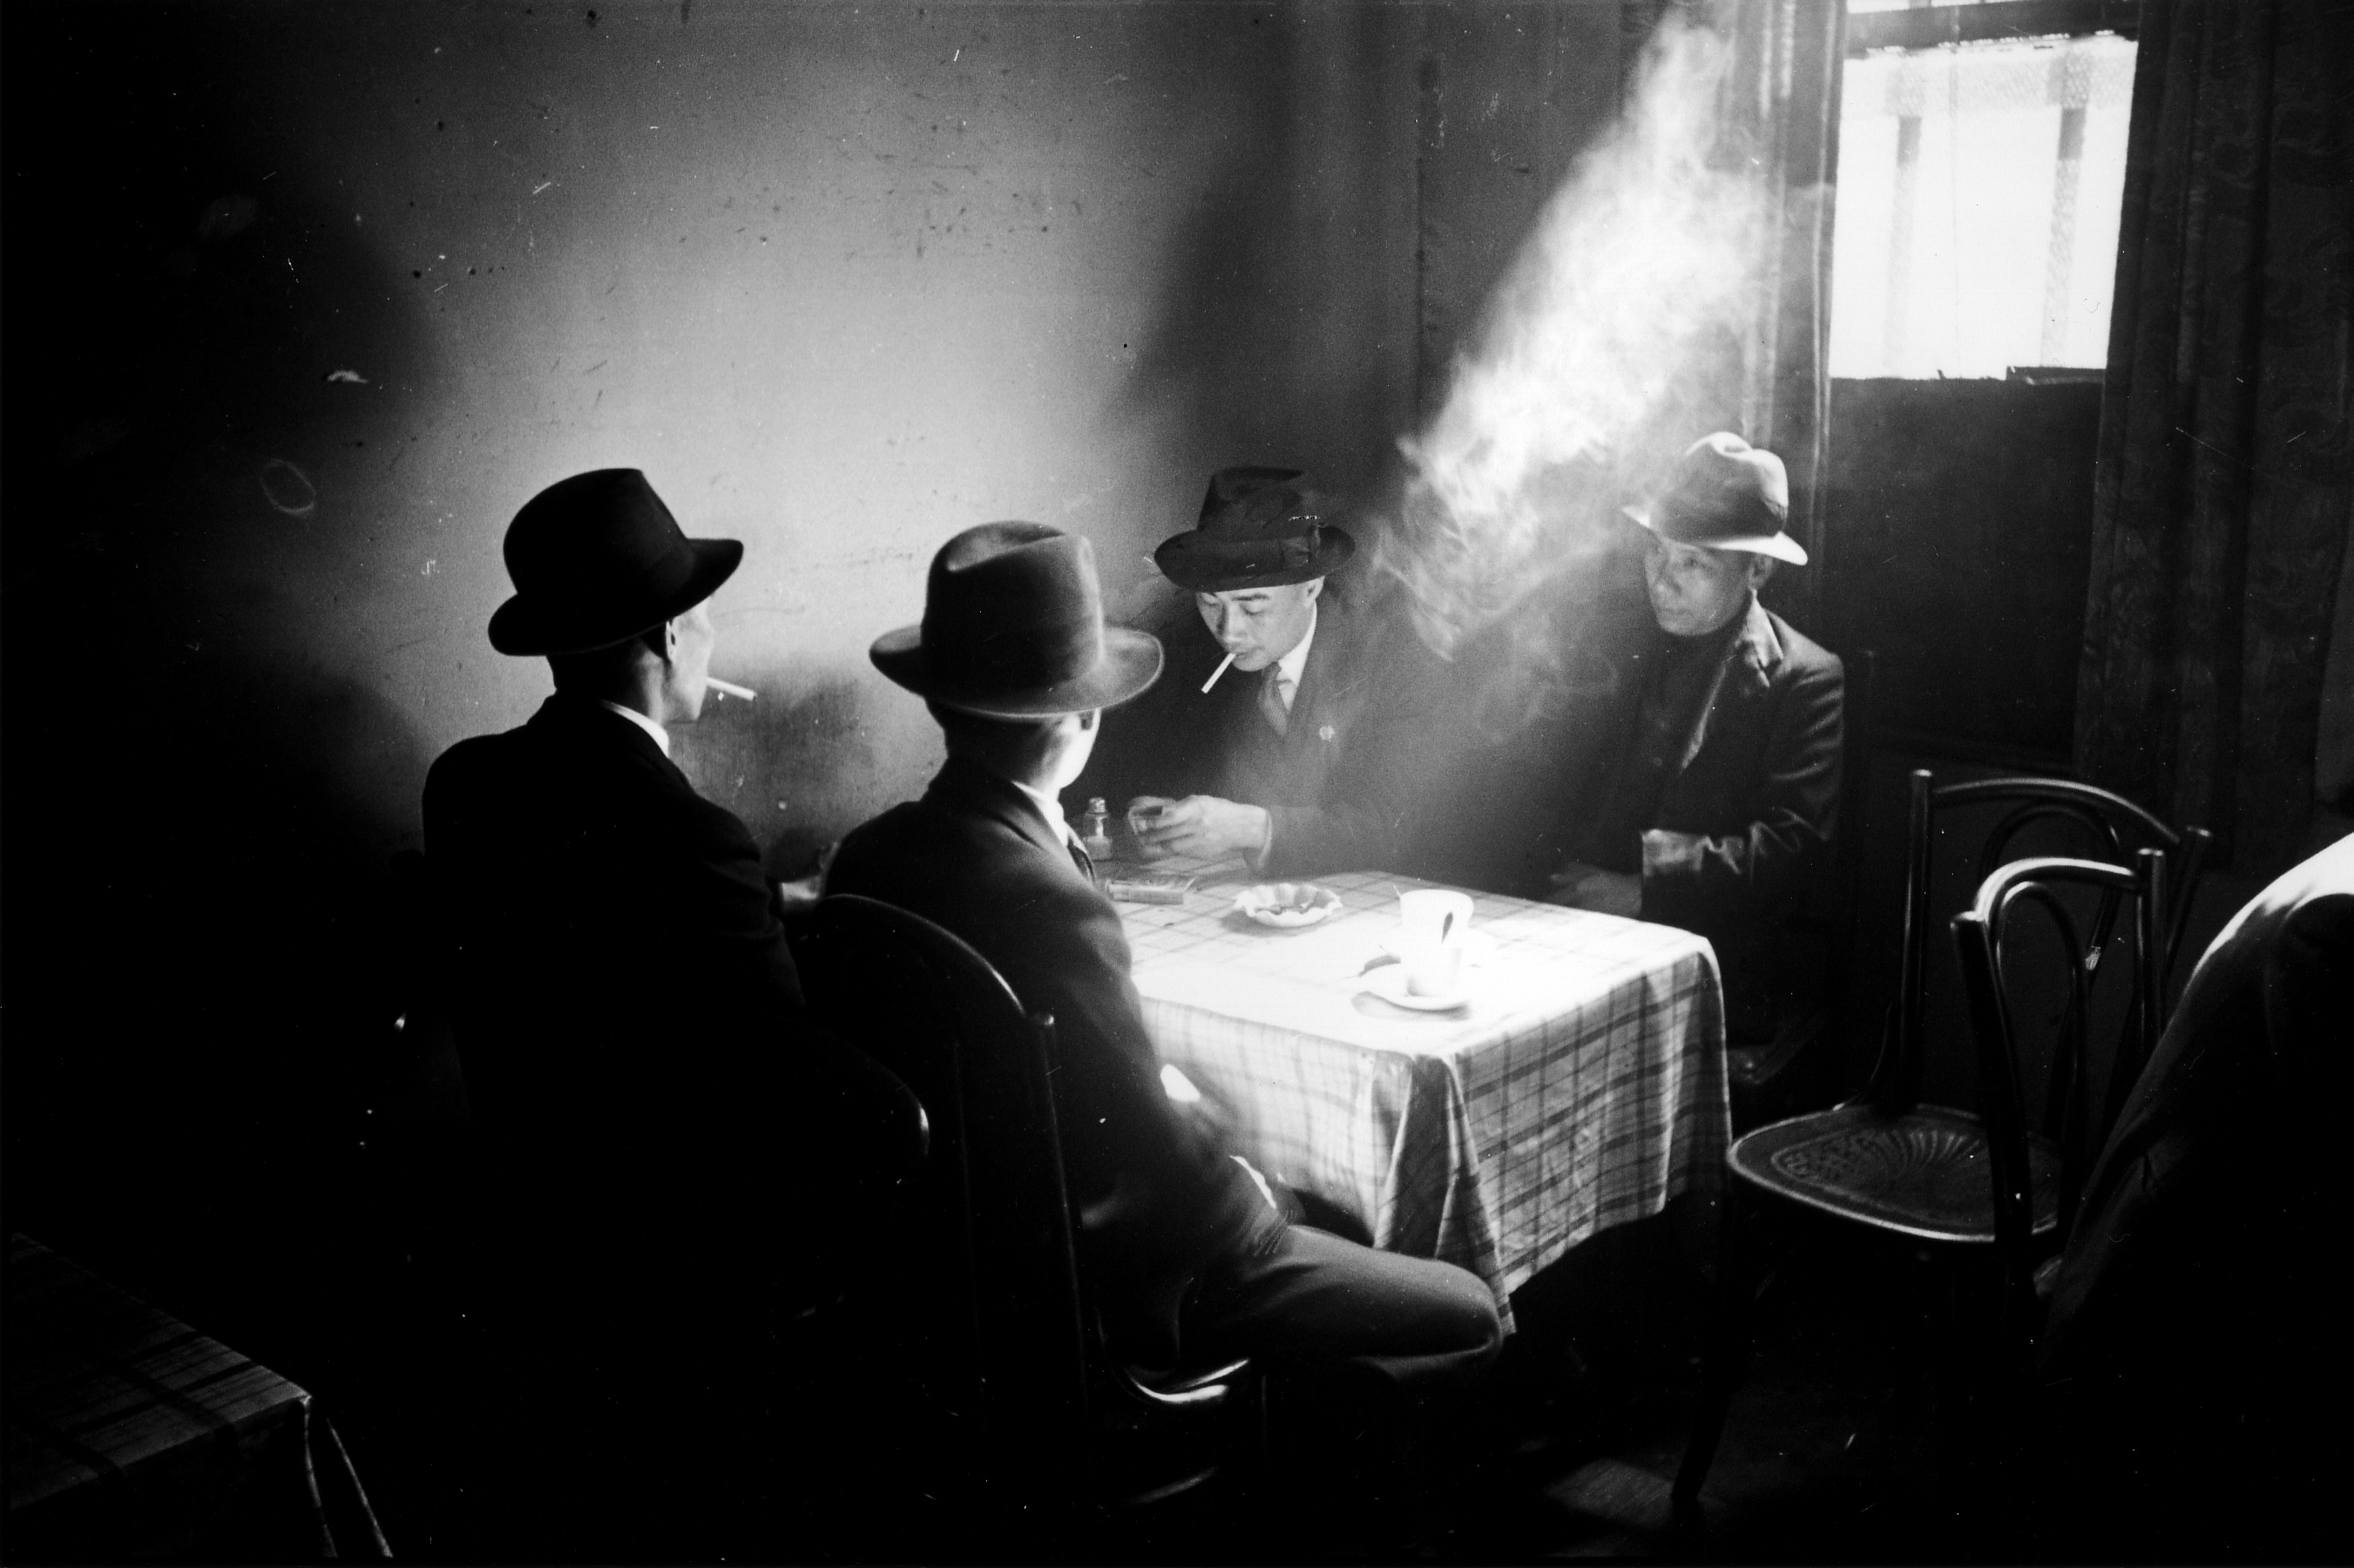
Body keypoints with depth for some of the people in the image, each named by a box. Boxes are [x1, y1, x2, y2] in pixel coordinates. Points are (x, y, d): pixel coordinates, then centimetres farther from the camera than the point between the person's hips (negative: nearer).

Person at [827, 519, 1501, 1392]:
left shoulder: (868, 857, -6)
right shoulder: (1054, 912, -32)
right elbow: (1156, 1166, -25)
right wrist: (1246, 1200, -4)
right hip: (1097, 1287, -9)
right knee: (1464, 1318, 3)